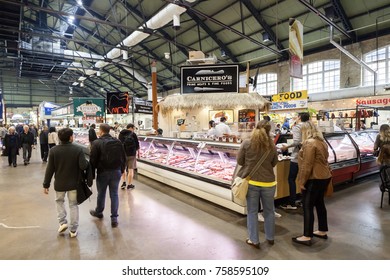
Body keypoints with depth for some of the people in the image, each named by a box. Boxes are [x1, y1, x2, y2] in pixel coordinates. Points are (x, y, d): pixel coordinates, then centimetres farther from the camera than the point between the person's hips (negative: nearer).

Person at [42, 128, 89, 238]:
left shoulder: (53, 150, -9)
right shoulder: (78, 149, -15)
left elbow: (50, 169, -6)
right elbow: (83, 166, -21)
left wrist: (46, 184, 3)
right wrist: (87, 162, 2)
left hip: (59, 183, 1)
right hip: (74, 183, -1)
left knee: (59, 201, 27)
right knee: (73, 204, 12)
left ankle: (62, 222, 17)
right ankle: (73, 230, 18)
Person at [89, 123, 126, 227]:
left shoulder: (97, 143, -11)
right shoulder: (118, 142, 2)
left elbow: (93, 160, -10)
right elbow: (123, 158, 7)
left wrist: (91, 173, -1)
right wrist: (122, 170, 16)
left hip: (103, 172, -3)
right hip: (116, 172, 3)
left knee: (101, 193, 17)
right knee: (114, 194, 8)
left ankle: (98, 212, 40)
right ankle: (114, 218, 10)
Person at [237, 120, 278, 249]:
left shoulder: (246, 143, -9)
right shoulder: (272, 145, -2)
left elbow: (239, 161, -1)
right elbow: (274, 163, 10)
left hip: (251, 181, -2)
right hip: (268, 182, 2)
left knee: (252, 212, 11)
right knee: (269, 211, 19)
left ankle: (254, 240, 20)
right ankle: (270, 238, 35)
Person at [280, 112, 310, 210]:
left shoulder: (296, 127, -8)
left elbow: (296, 142, -20)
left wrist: (287, 146, -7)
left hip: (297, 157, -6)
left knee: (291, 179, 2)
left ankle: (292, 203, 4)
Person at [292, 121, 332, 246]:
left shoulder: (309, 143, -18)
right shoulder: (321, 141, 12)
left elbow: (307, 165, -22)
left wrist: (301, 181, -15)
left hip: (314, 179, -10)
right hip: (324, 176, 10)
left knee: (308, 206, -2)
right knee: (319, 203, 19)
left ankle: (307, 237, 4)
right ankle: (323, 231, 31)